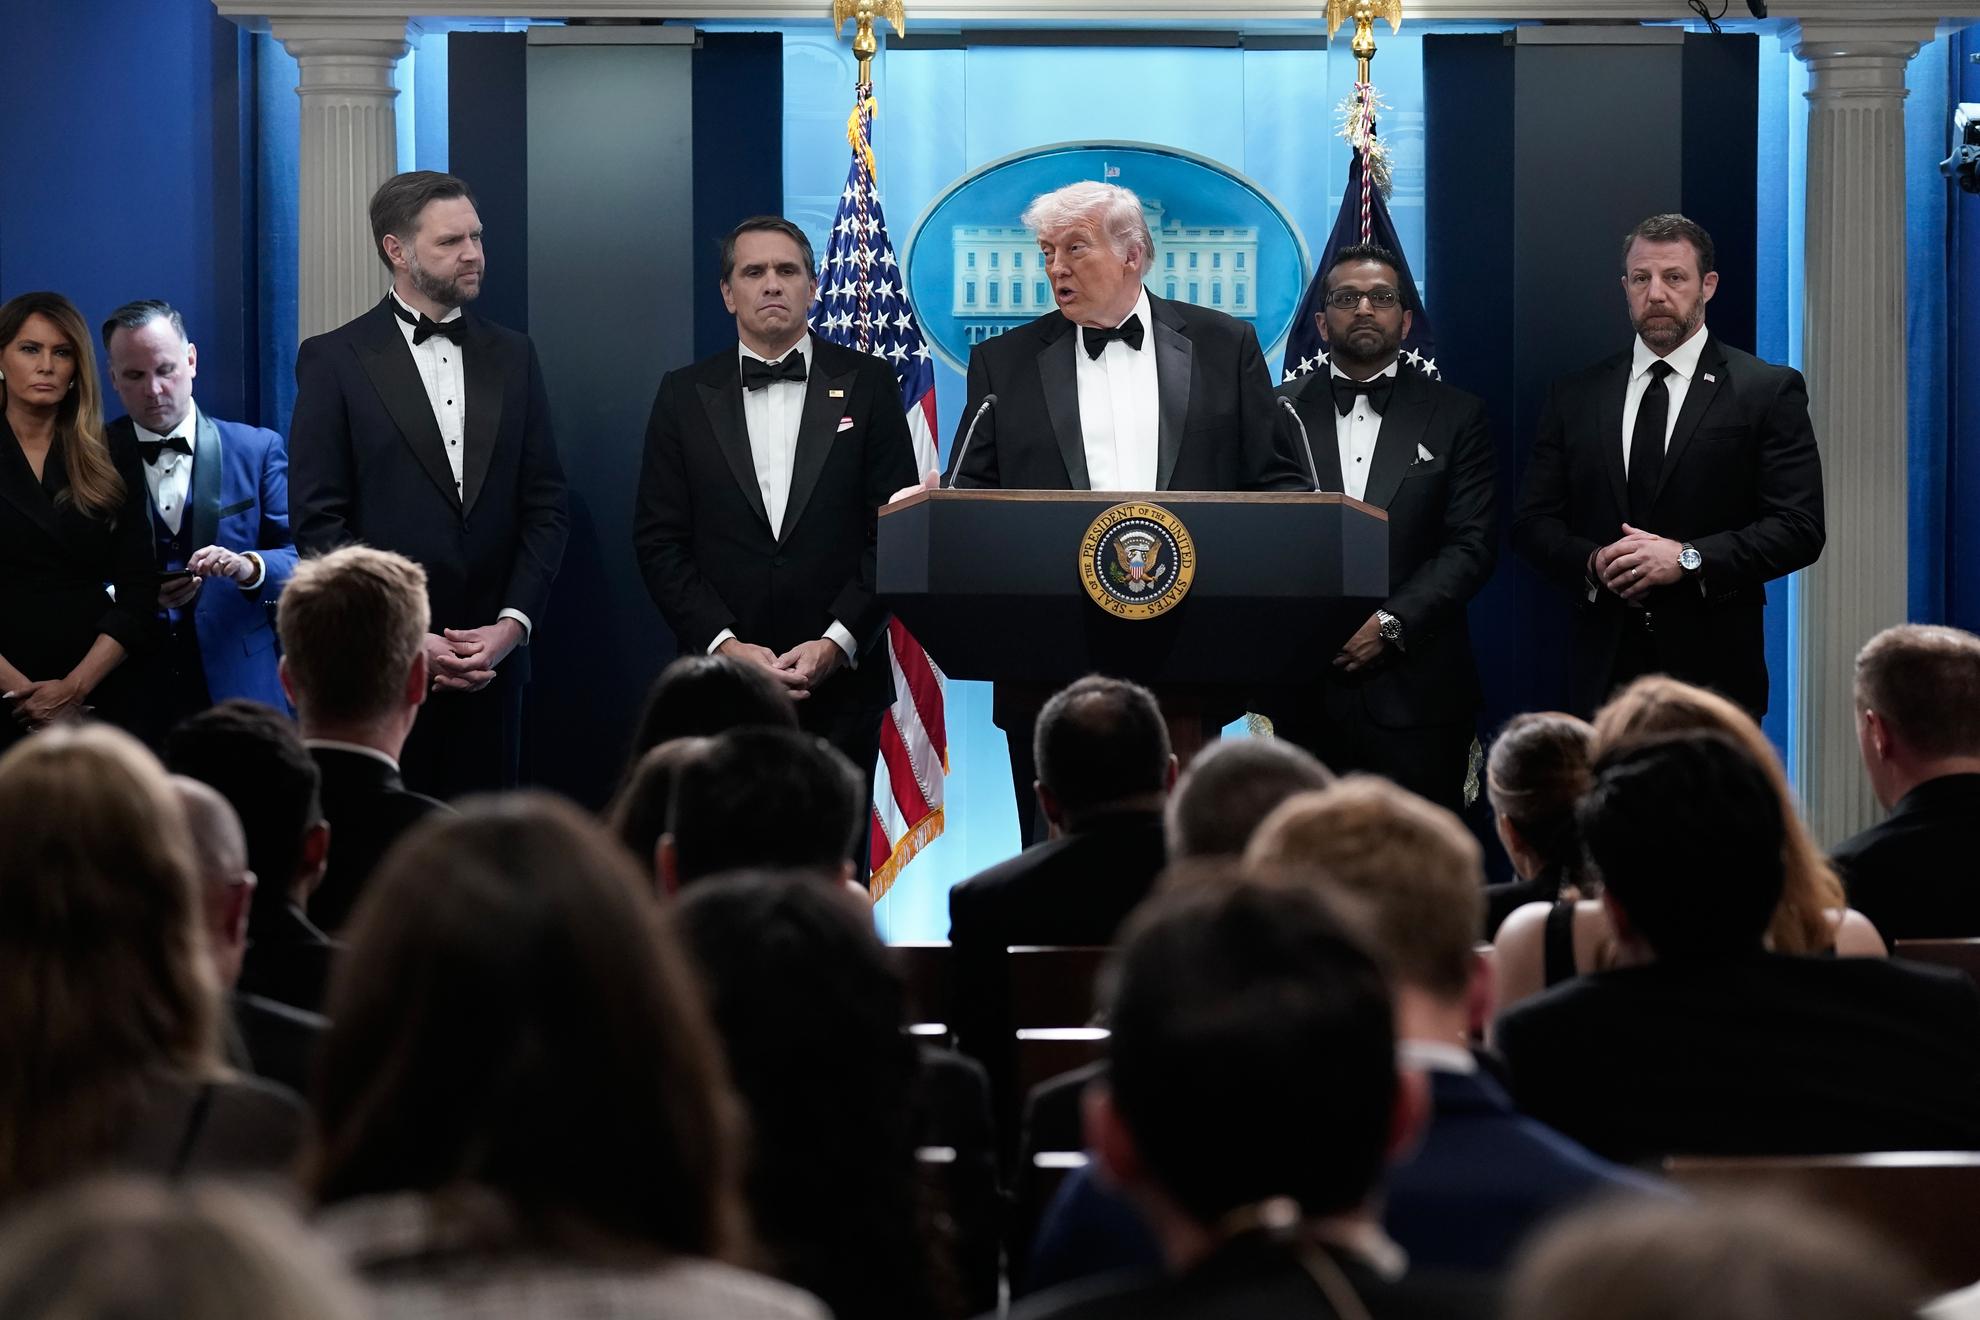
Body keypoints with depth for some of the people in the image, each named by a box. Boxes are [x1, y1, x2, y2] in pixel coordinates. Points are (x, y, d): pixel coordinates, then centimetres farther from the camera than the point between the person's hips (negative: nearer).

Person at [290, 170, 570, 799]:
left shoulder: (513, 356, 12)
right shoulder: (334, 360, 0)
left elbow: (545, 506, 10)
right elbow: (320, 522, -5)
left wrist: (512, 625, -4)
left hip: (493, 659, 3)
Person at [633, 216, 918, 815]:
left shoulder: (867, 383, 6)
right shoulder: (684, 395, 8)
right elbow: (659, 540, 4)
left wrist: (838, 642, -9)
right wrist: (724, 644, -8)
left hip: (841, 681, 0)